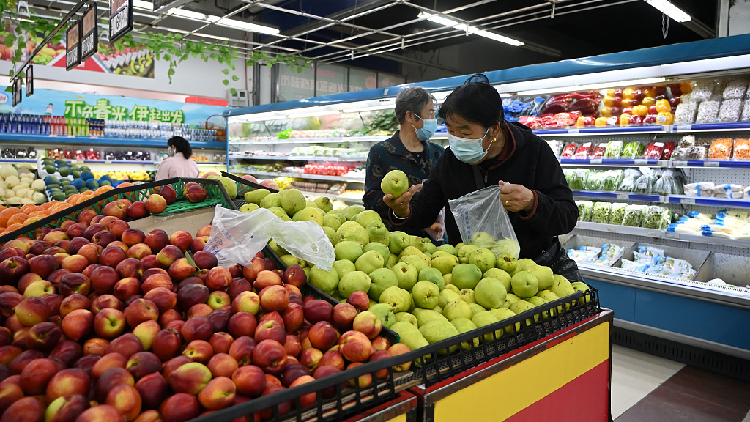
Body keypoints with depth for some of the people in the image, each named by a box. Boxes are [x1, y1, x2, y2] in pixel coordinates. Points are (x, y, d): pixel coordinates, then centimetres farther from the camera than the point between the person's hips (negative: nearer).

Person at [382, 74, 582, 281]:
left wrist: (531, 202, -32)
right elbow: (426, 206, 5)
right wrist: (404, 212, -19)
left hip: (535, 263, -1)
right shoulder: (451, 158, 1)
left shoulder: (534, 150, -9)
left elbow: (568, 217, -11)